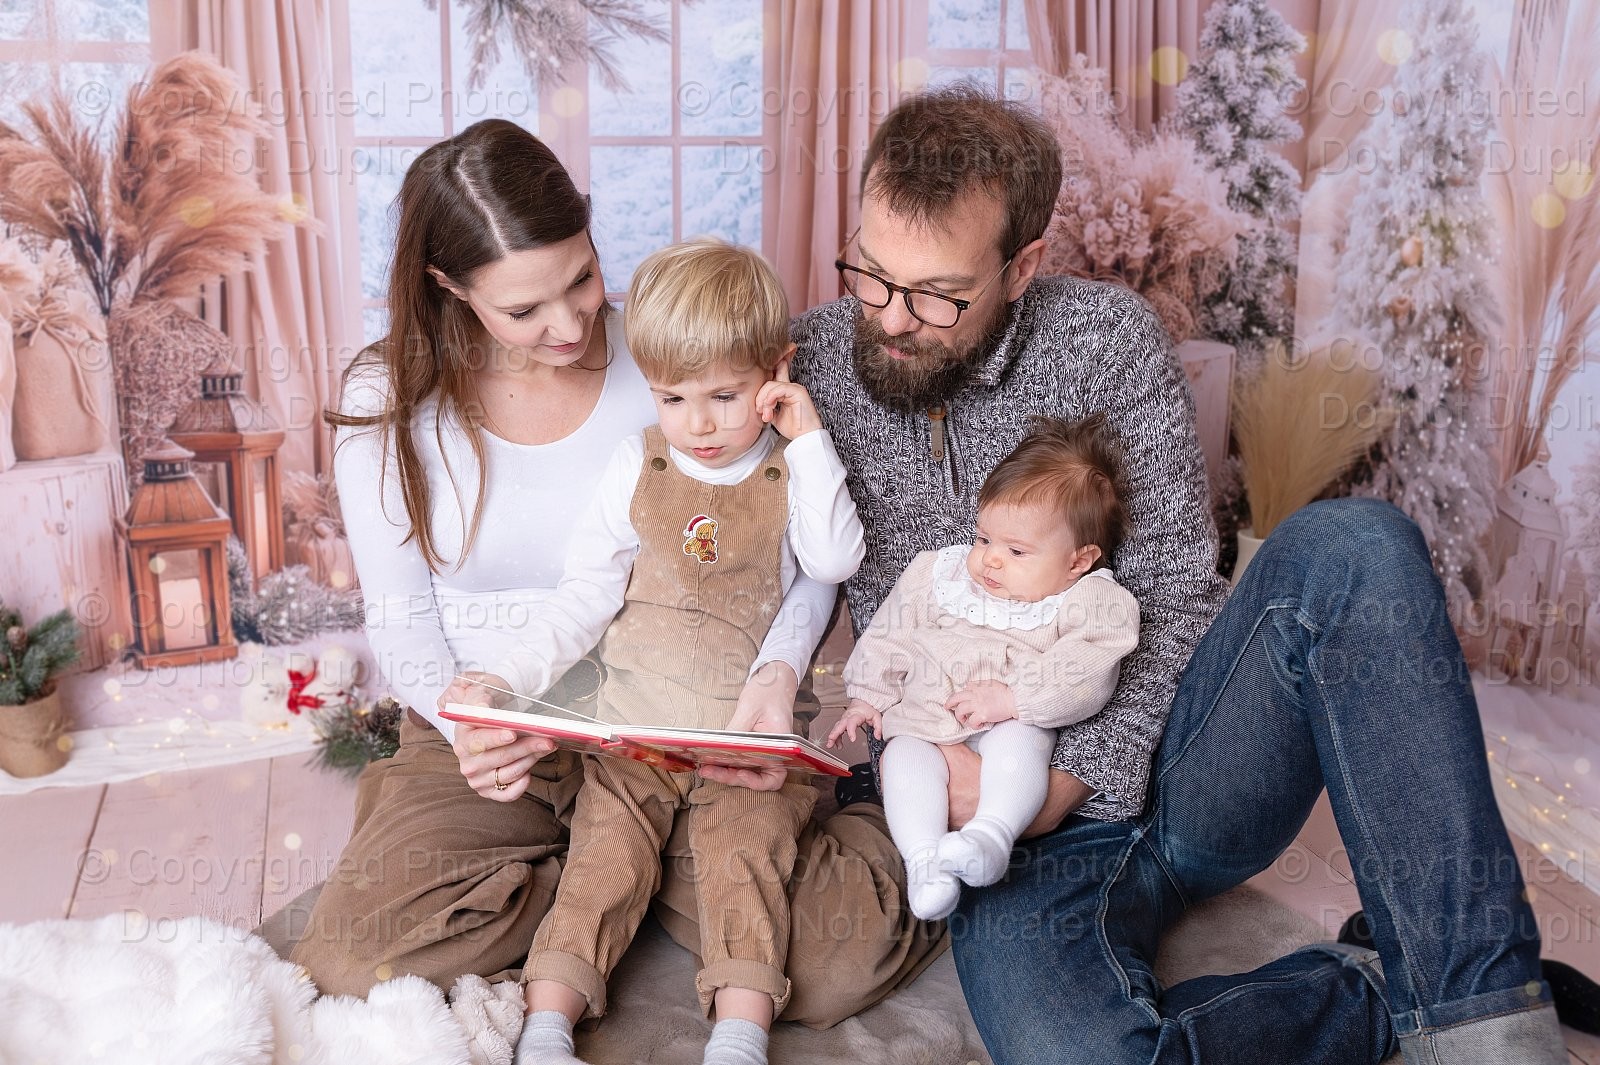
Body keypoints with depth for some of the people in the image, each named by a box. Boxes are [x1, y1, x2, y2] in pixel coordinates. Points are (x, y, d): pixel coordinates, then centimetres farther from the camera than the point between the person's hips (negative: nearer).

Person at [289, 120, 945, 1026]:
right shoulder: (389, 398, -3)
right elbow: (401, 619, 1)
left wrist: (779, 668, -24)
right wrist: (462, 724, -20)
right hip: (491, 741, 3)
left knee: (842, 956, -22)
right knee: (347, 961, -24)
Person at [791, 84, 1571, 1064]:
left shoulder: (1108, 338, -1)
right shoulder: (809, 365, 0)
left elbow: (1175, 595, -2)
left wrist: (1073, 780, -15)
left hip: (1164, 756, 1)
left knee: (1352, 548, -28)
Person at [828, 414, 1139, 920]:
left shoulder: (1089, 602, 1)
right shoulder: (939, 574, 16)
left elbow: (1085, 674, -13)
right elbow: (890, 633, 18)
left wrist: (1013, 697, -22)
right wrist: (868, 694, 7)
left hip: (1015, 723, -3)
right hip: (922, 718, 3)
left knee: (1016, 743, -35)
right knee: (905, 755, -27)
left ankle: (991, 834, -50)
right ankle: (923, 857, -37)